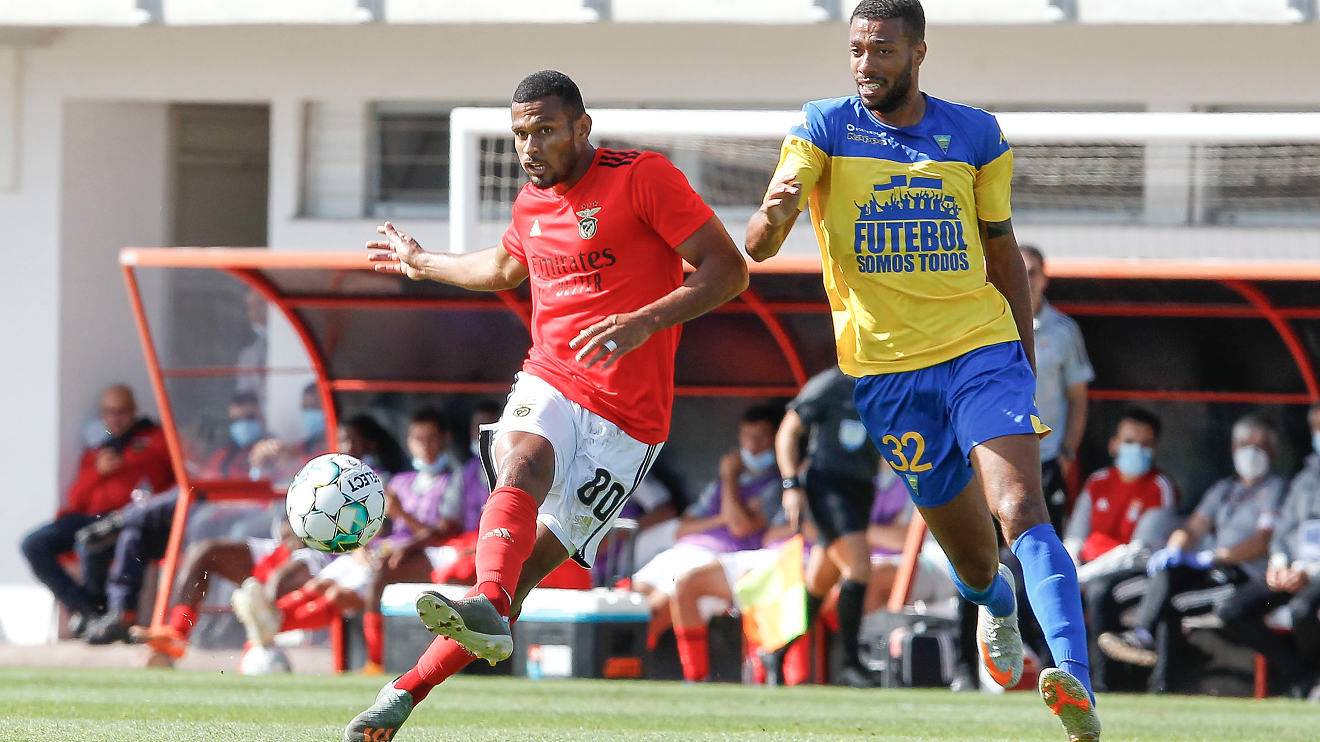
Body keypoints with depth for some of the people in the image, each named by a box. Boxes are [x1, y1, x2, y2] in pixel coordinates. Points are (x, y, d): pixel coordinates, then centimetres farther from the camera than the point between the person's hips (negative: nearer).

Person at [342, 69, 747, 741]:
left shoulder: (643, 178, -7)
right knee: (522, 462, -32)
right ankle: (488, 610, -56)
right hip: (548, 383, 4)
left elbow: (728, 270, -11)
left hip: (626, 419, -4)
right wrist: (424, 265, 50)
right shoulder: (532, 201, 13)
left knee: (531, 564, -12)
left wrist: (645, 322, -24)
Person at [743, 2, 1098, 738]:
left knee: (1023, 511, -22)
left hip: (983, 351, 0)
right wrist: (775, 216, -36)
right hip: (886, 370, 0)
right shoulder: (824, 130, -1)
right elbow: (758, 247, -11)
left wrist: (1028, 367, 14)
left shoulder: (975, 135, 5)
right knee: (972, 558, 10)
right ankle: (997, 607, 47)